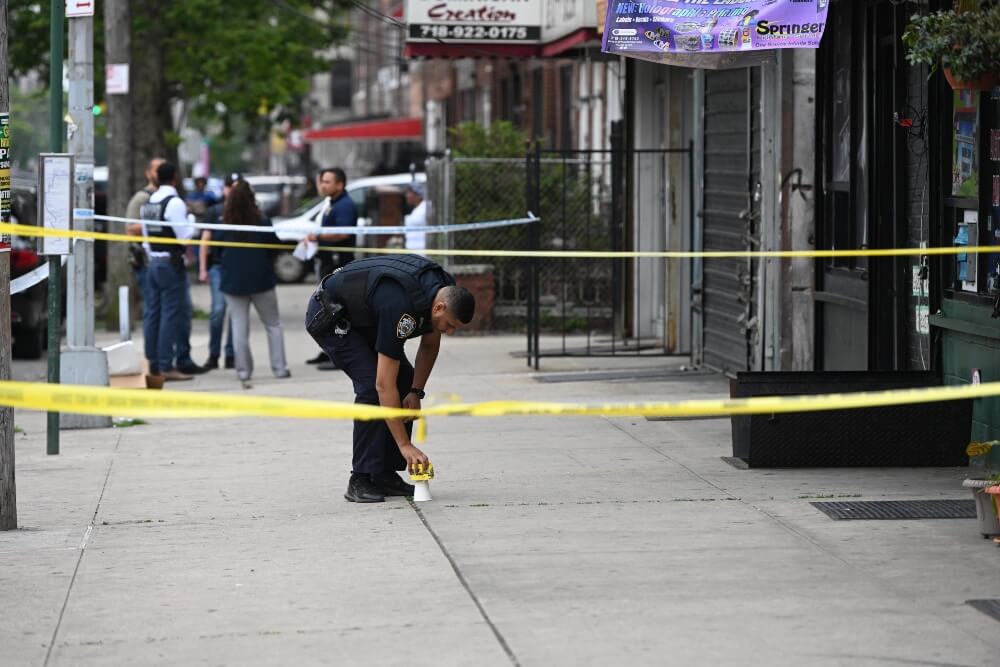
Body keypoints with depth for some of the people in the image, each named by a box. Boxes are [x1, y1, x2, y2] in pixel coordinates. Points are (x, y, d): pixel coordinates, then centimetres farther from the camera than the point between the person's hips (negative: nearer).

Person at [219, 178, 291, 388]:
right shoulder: (262, 223, -10)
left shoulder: (224, 226, -6)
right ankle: (279, 368, 8)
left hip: (233, 282, 1)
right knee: (273, 325, 11)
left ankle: (243, 371, 4)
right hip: (261, 280, -1)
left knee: (239, 328, 6)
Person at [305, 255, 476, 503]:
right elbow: (384, 384, -36)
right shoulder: (401, 308, -40)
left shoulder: (445, 293, -16)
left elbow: (429, 344, 4)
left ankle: (385, 474, 4)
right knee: (372, 385, -23)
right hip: (329, 315, -9)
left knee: (406, 382, -1)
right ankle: (361, 480, -16)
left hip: (364, 315, 9)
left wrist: (415, 392, -7)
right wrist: (405, 445, -34)